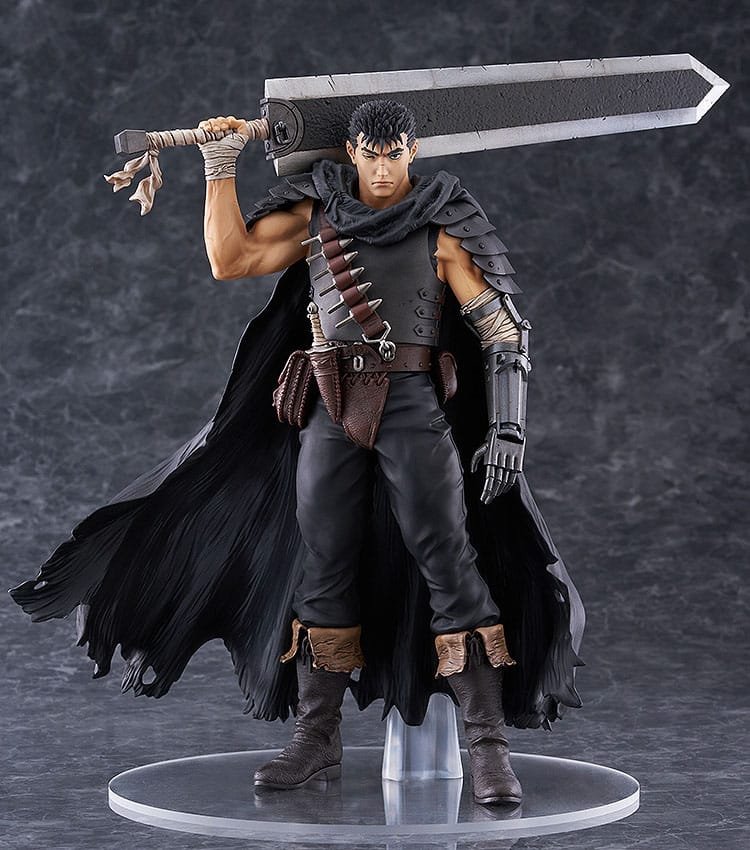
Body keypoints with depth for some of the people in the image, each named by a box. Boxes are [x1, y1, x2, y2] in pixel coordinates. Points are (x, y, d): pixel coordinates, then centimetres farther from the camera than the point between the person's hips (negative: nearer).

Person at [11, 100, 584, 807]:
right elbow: (229, 261, 4)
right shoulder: (315, 214, 10)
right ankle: (316, 741, 15)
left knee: (449, 561, -12)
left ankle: (488, 747, -11)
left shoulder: (442, 229, 2)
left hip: (414, 408, -3)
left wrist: (508, 430, -9)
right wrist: (220, 167, 0)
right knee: (322, 568, 5)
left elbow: (503, 330, -1)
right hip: (332, 412, 3)